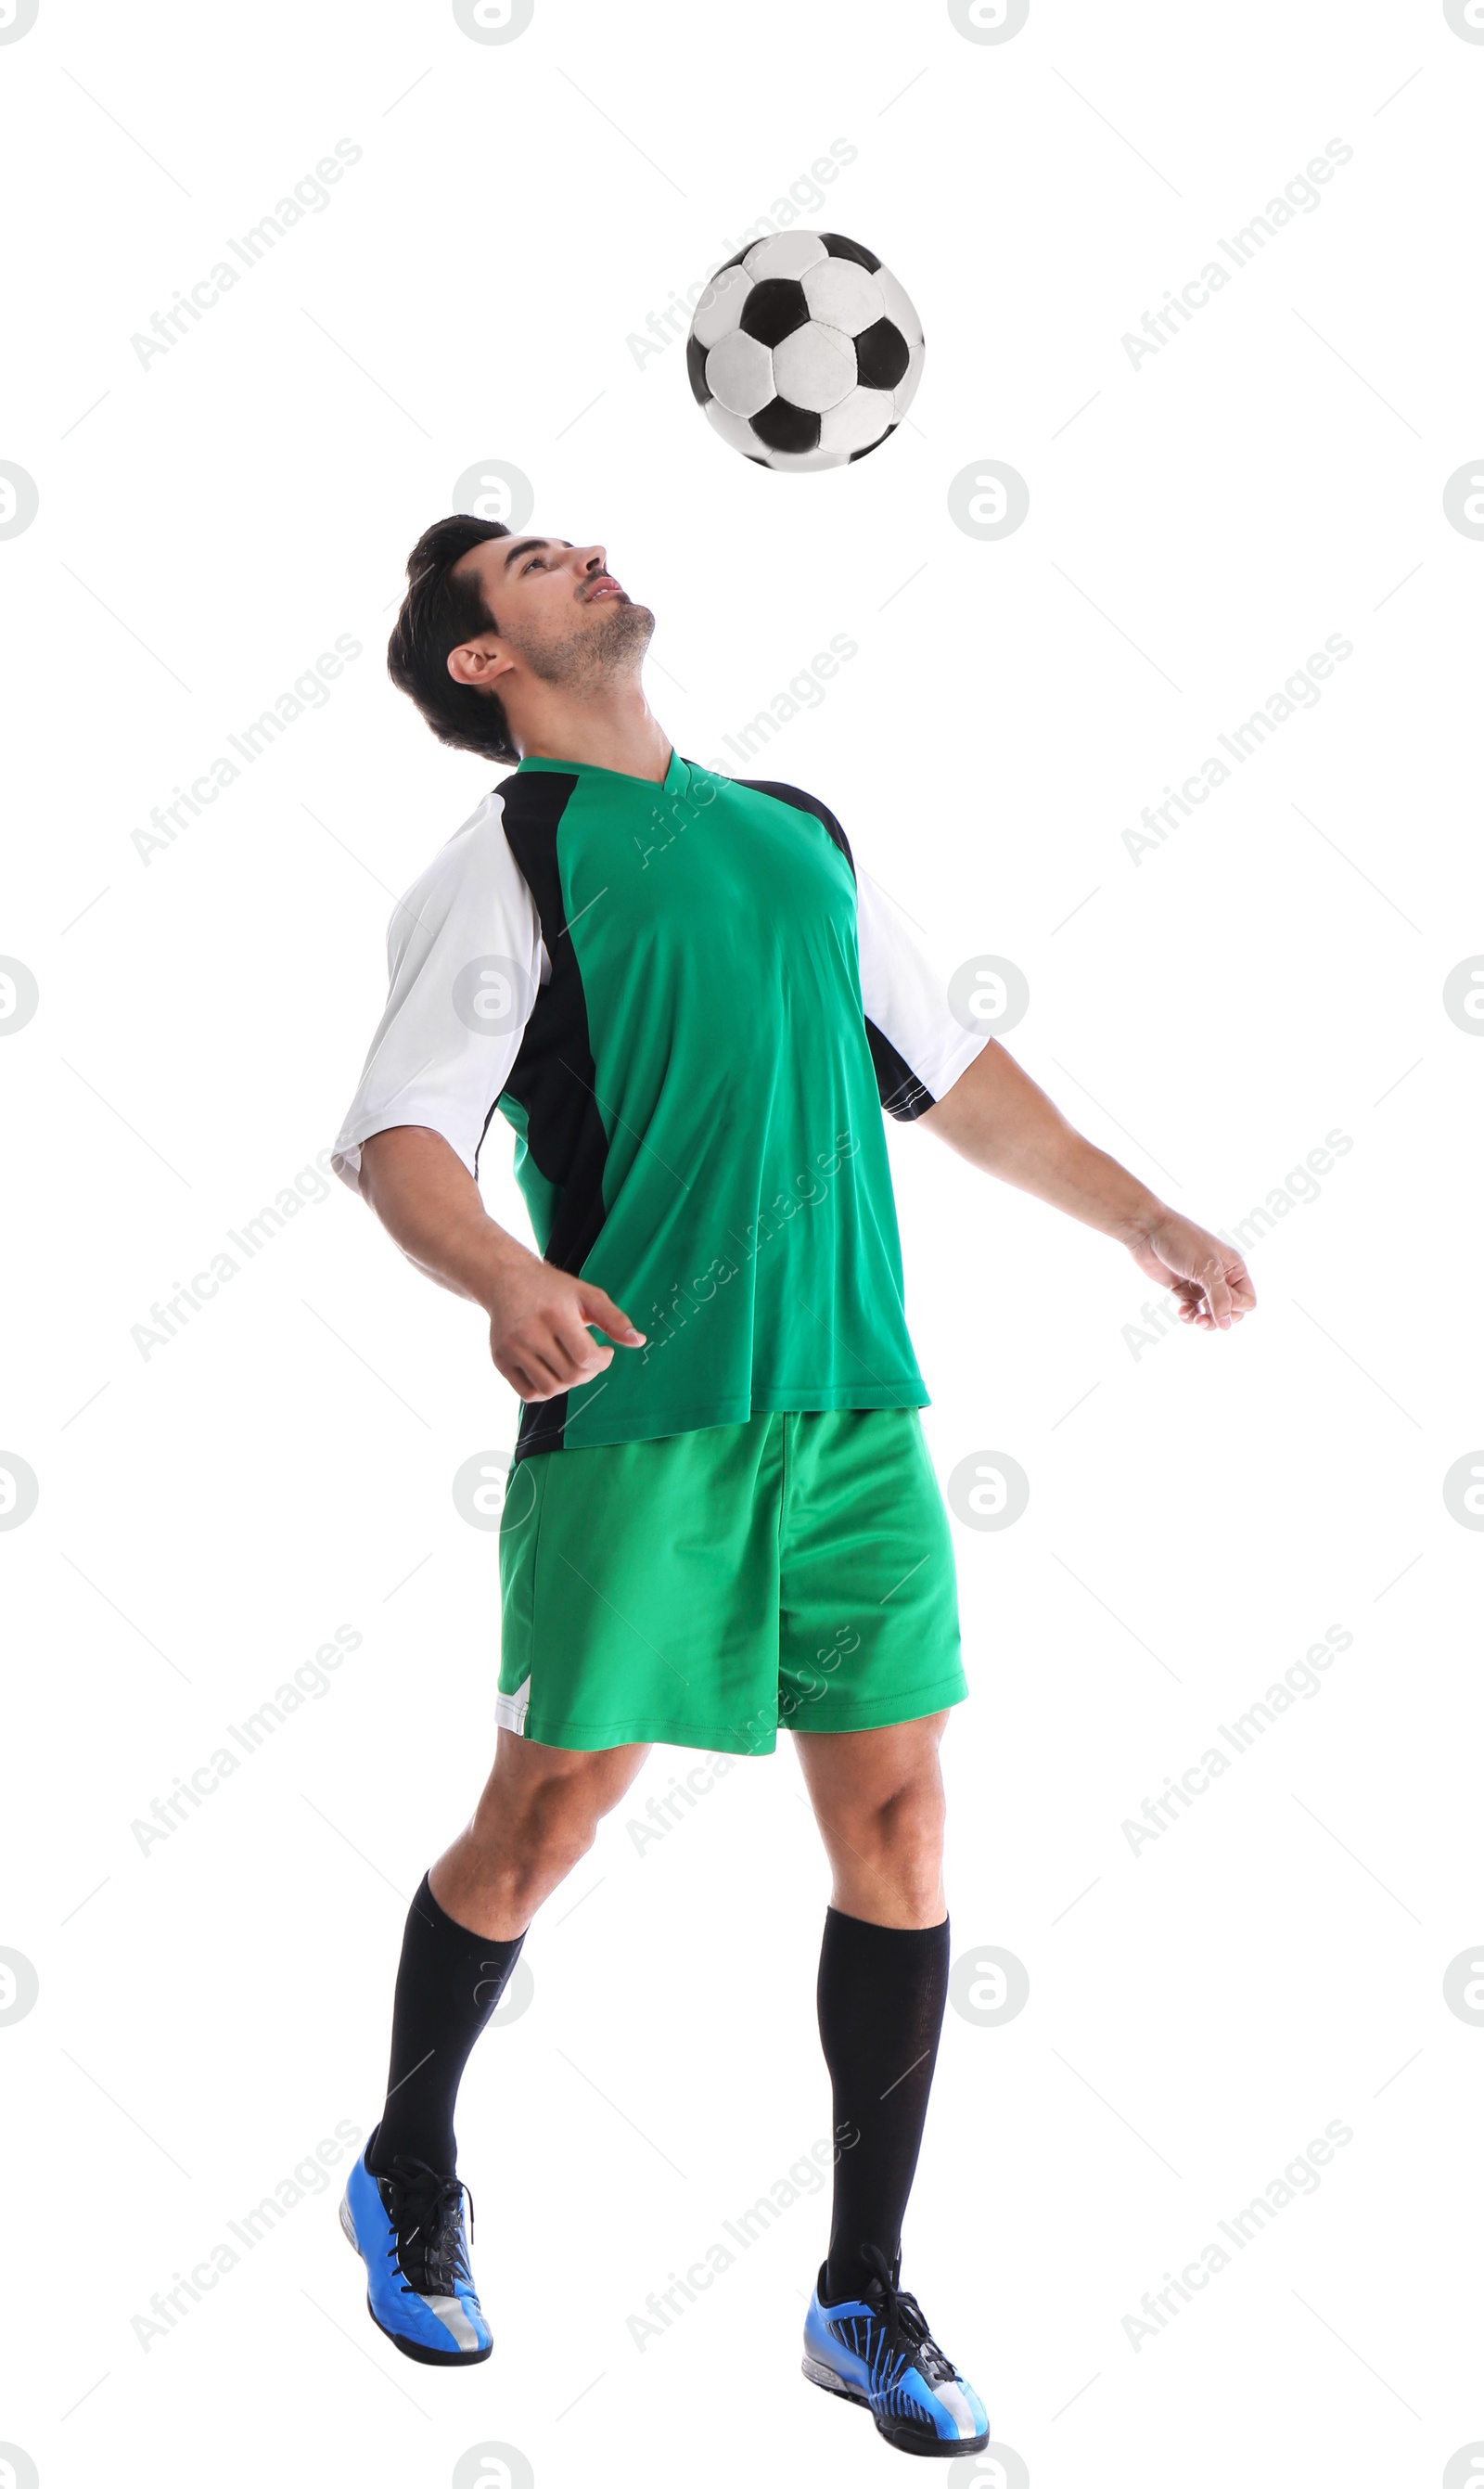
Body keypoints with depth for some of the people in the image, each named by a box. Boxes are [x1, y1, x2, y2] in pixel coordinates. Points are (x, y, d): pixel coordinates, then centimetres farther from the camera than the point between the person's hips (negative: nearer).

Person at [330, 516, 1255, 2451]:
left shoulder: (799, 831, 19)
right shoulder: (511, 858, 1)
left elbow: (948, 1067, 27)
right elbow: (397, 1130, -9)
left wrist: (1140, 1216, 25)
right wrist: (507, 1278, -28)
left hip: (851, 1405, 5)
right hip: (636, 1415, -5)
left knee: (897, 1829, 3)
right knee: (546, 1821, 3)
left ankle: (865, 2300, 16)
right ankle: (406, 2179, 30)